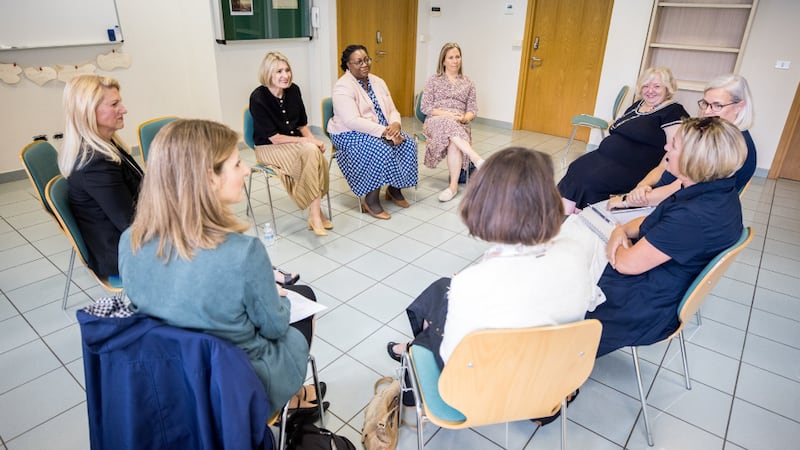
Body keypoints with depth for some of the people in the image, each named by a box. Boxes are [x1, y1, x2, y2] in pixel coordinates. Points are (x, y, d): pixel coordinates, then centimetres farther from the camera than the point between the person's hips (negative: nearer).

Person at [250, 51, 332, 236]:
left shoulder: (293, 90, 0)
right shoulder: (258, 98, -16)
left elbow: (302, 124, 10)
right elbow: (274, 138, -16)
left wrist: (313, 140, -9)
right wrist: (306, 141, -17)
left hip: (295, 144, 5)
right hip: (269, 148, -5)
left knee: (317, 155, -28)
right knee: (311, 151, -31)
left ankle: (315, 214, -18)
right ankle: (315, 215, -26)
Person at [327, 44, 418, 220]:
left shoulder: (378, 82, 11)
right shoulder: (343, 87, -13)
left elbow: (392, 110, 9)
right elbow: (353, 121, -25)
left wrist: (395, 124, -16)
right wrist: (384, 132, -29)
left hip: (382, 131, 7)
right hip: (351, 134, -7)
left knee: (408, 144, -16)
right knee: (382, 150, -32)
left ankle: (394, 189, 2)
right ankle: (370, 201, -19)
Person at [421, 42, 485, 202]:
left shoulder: (468, 83, 17)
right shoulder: (433, 81, 10)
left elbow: (472, 109, 10)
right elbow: (425, 107, 1)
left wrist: (464, 118, -14)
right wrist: (447, 114, -13)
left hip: (460, 124, 1)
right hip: (436, 122, -1)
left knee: (453, 143, -36)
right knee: (448, 125, -40)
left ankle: (453, 186, -34)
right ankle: (478, 160, -46)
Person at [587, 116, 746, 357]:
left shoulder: (694, 217, -33)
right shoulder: (716, 190, -2)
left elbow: (628, 263, -26)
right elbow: (653, 220, 10)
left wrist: (618, 241, -5)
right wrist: (622, 230, -9)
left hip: (645, 307, -9)